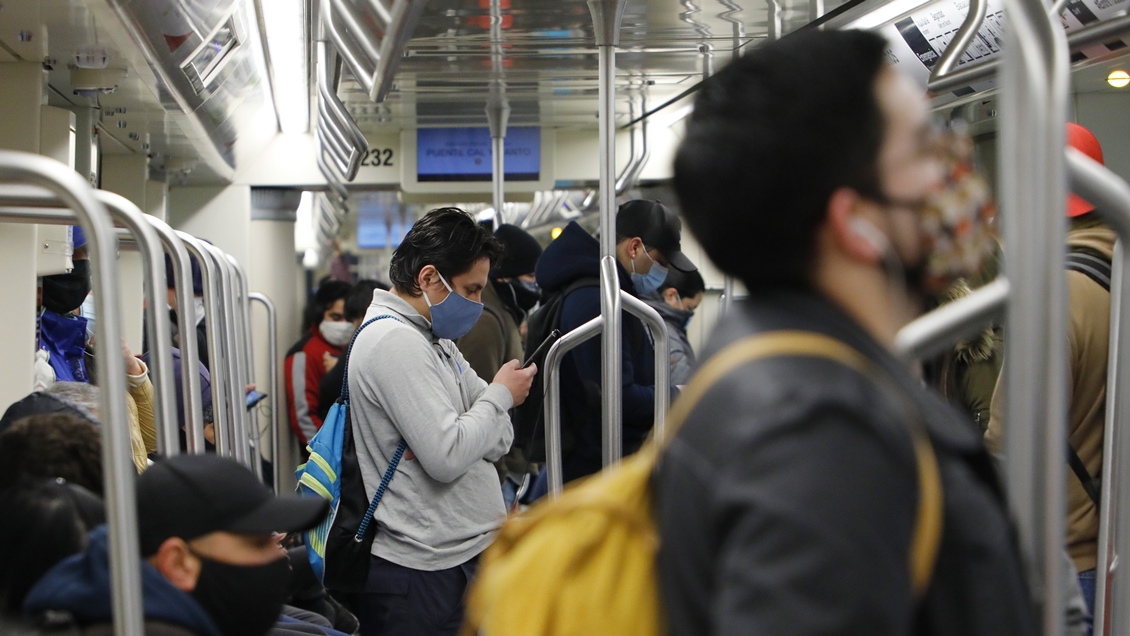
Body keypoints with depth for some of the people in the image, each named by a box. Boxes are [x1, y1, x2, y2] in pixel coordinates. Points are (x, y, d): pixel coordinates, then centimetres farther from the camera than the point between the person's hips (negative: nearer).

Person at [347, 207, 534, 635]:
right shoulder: (395, 342, -16)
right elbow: (447, 458, -24)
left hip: (462, 552, 9)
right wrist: (501, 396, -9)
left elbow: (501, 437, 10)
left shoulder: (434, 339, 14)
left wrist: (453, 442, -11)